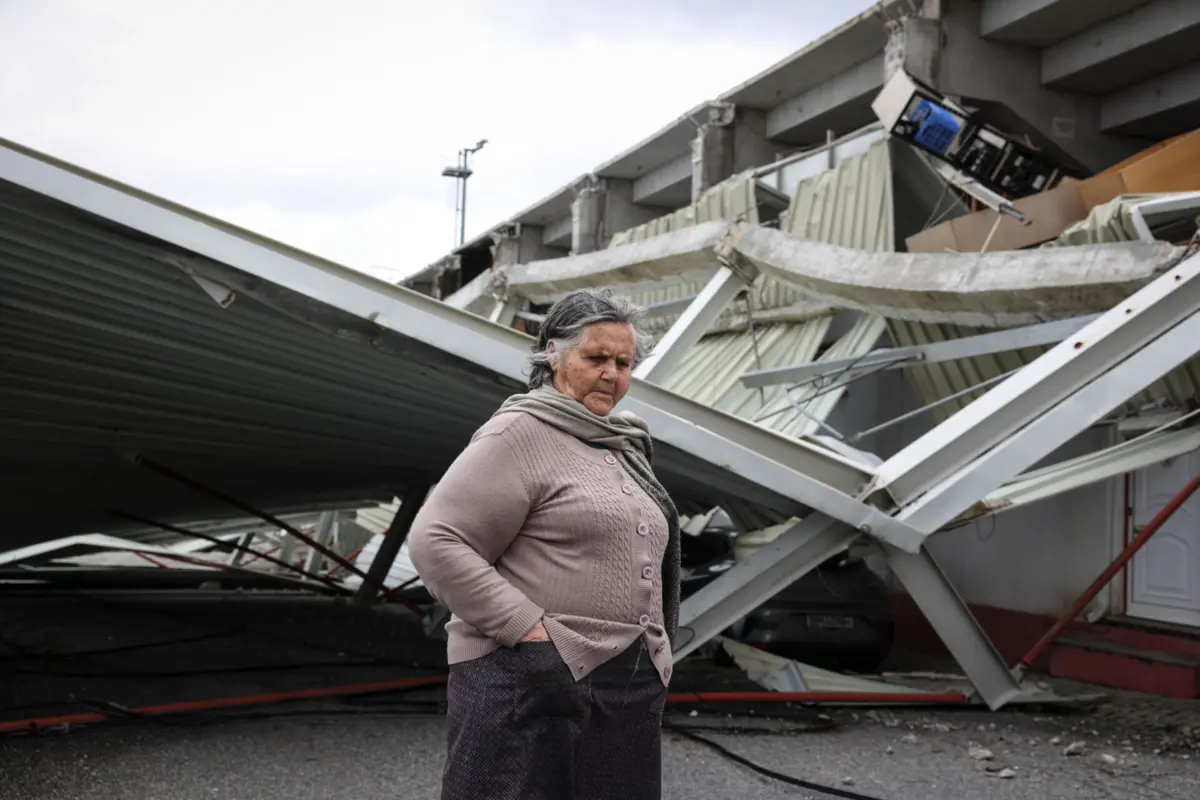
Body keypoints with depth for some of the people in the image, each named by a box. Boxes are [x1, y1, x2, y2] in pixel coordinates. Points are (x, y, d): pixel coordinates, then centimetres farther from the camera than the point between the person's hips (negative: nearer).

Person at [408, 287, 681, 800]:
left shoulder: (622, 445, 18)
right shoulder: (522, 433, -8)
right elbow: (434, 542, -16)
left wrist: (654, 651, 14)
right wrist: (527, 627, -18)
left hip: (630, 690, 8)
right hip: (530, 687, -8)